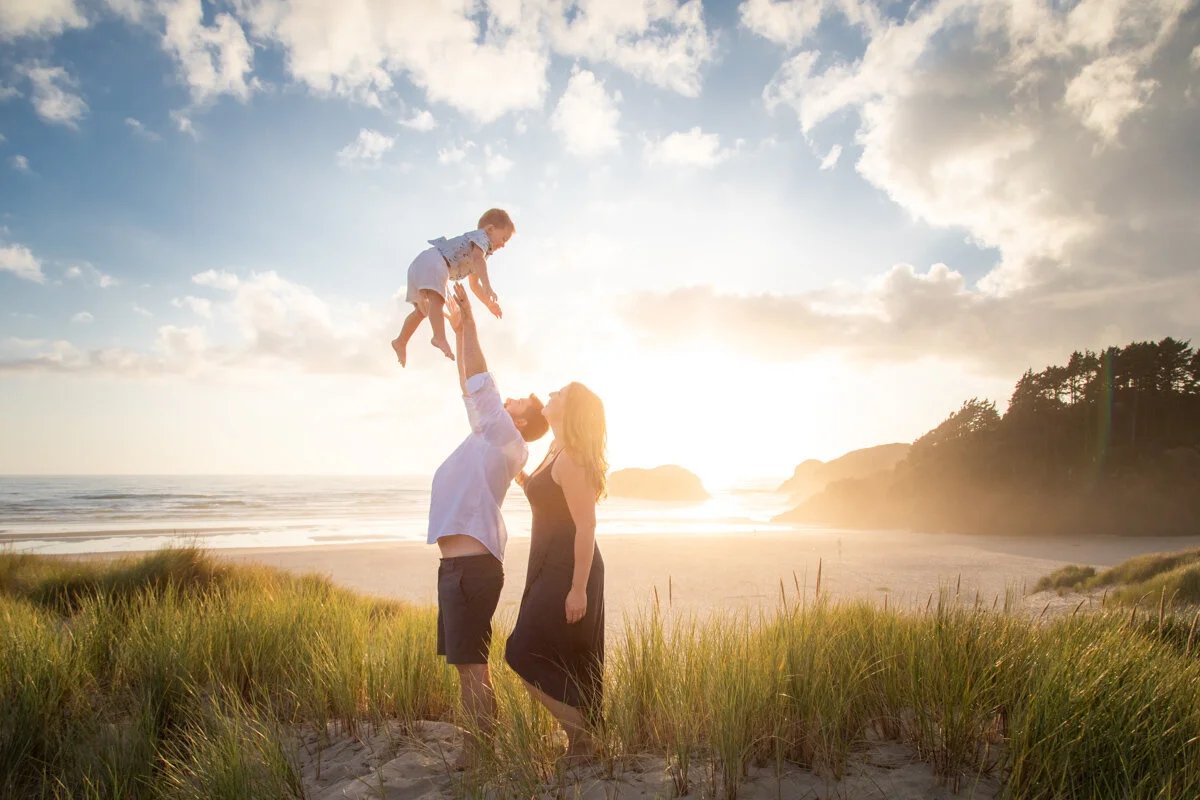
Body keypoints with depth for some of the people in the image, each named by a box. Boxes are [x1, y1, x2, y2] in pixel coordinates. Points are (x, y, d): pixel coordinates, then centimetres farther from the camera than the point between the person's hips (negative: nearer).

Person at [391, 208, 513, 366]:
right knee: (437, 300, -29)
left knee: (422, 310, 21)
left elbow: (474, 285, 41)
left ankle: (401, 342, 30)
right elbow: (477, 258, -21)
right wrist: (488, 286, -33)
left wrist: (489, 303, 35)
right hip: (432, 261, -11)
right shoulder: (481, 236, 2)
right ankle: (439, 337, -49)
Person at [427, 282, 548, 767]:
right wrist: (459, 332, 26)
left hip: (472, 566, -9)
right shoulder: (487, 437, 16)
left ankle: (481, 746, 5)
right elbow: (471, 388, 23)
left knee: (469, 662, -4)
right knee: (466, 660, 13)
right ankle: (480, 739, 21)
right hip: (459, 564, 9)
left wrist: (470, 323, -5)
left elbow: (479, 381, -10)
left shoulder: (506, 441, -7)